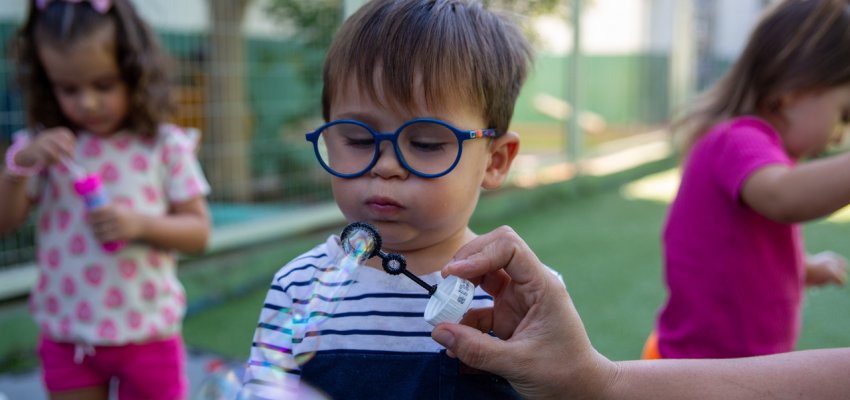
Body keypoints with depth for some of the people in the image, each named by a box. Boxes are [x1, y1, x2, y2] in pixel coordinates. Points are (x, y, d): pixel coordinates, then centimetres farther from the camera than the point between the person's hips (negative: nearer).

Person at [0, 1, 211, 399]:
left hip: (147, 332, -2)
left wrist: (140, 224, -22)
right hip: (66, 335, 2)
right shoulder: (45, 147, -1)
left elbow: (198, 231, -5)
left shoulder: (164, 146, -8)